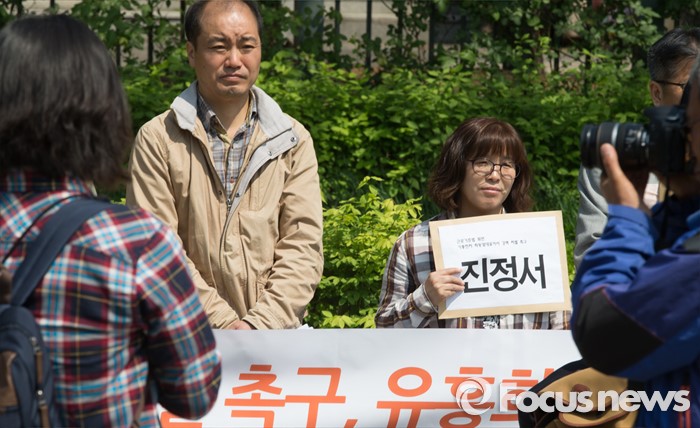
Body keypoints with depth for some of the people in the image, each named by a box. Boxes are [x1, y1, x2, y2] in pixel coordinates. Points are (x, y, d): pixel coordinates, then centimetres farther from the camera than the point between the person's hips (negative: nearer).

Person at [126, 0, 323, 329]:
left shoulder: (294, 141, 10)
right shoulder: (158, 140, 3)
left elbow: (303, 245, 3)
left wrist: (259, 324, -9)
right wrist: (225, 323, -10)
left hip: (274, 334, 1)